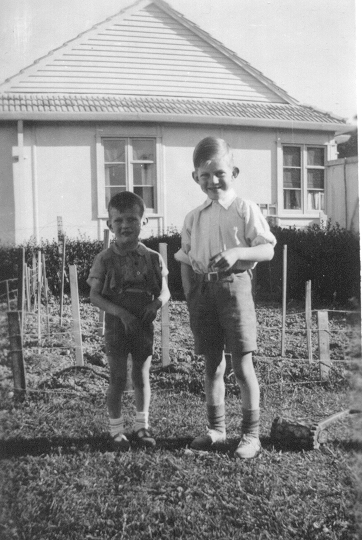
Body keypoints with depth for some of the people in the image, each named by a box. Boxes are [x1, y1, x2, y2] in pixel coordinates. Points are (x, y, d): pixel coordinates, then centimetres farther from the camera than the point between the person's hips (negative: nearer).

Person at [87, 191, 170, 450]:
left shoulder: (153, 258, -1)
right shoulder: (105, 259, -7)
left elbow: (164, 292, 4)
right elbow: (94, 295, -8)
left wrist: (156, 304, -19)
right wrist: (120, 312, -20)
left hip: (143, 324, 2)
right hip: (116, 324, -2)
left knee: (142, 377, 12)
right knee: (118, 379, 4)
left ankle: (142, 426, 29)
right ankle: (117, 431, 20)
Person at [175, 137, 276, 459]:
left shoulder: (245, 209, -2)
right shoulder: (194, 217, 11)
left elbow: (268, 250, -5)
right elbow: (186, 260, 13)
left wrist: (237, 253, -22)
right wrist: (191, 296, 4)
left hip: (234, 285, -4)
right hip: (203, 290, 5)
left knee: (242, 364, -2)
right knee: (212, 365, 11)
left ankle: (251, 434, 12)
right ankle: (216, 429, 25)